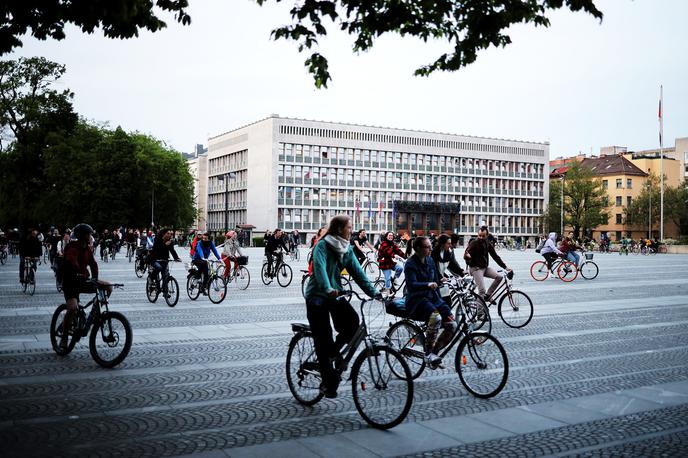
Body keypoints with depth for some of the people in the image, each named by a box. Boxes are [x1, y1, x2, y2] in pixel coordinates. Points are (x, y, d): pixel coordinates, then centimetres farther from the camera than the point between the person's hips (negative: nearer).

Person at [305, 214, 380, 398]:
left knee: (352, 321, -20)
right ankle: (328, 382, 2)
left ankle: (334, 351, 8)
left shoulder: (347, 249, 6)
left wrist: (373, 292, -10)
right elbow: (320, 268, -30)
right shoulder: (322, 245, -14)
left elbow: (357, 272, 1)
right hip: (317, 295, -5)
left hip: (336, 294, 5)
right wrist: (328, 289, -46)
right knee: (323, 339, -8)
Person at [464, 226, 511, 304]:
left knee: (499, 277, -11)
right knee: (482, 290, -17)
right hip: (475, 268, -6)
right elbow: (465, 256, -17)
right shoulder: (474, 243, -11)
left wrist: (505, 267, 3)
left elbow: (495, 256, 9)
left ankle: (488, 295, 3)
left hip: (485, 267, 6)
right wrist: (467, 256, -42)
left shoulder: (488, 244, 6)